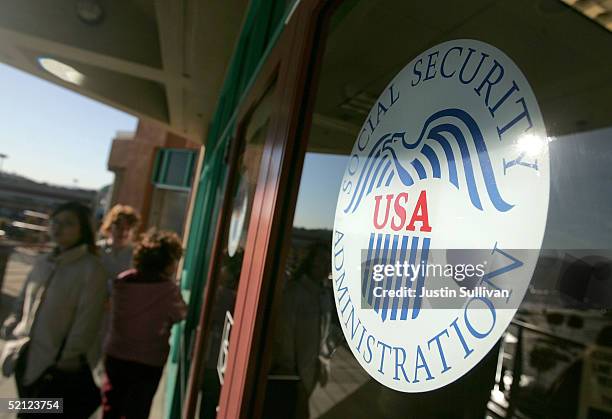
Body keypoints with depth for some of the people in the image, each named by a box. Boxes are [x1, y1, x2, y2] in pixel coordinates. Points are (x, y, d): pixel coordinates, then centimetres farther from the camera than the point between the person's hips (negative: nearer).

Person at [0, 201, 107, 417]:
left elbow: (86, 321, -17)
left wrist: (65, 362, -15)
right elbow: (21, 302, 16)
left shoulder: (91, 268, -16)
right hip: (24, 360, 7)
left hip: (55, 367, -6)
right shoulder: (42, 263, 5)